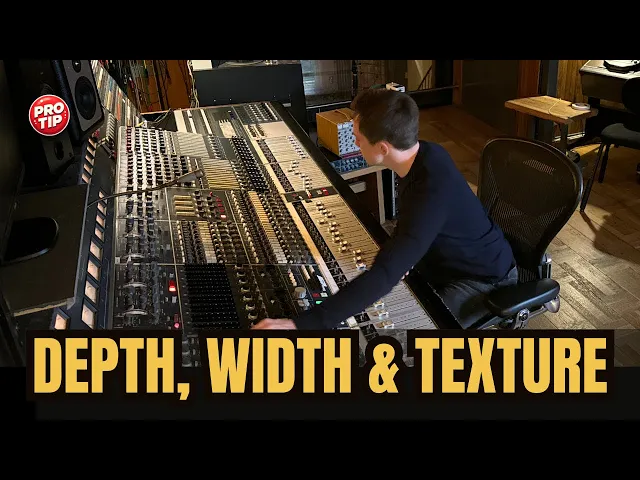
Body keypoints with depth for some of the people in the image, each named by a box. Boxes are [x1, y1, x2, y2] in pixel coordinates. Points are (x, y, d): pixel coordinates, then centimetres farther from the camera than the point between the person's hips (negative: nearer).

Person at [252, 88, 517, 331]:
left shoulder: (433, 192, -40)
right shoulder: (424, 153, -12)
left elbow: (384, 275, -48)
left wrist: (300, 324, -50)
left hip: (482, 279, -8)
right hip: (444, 259, 8)